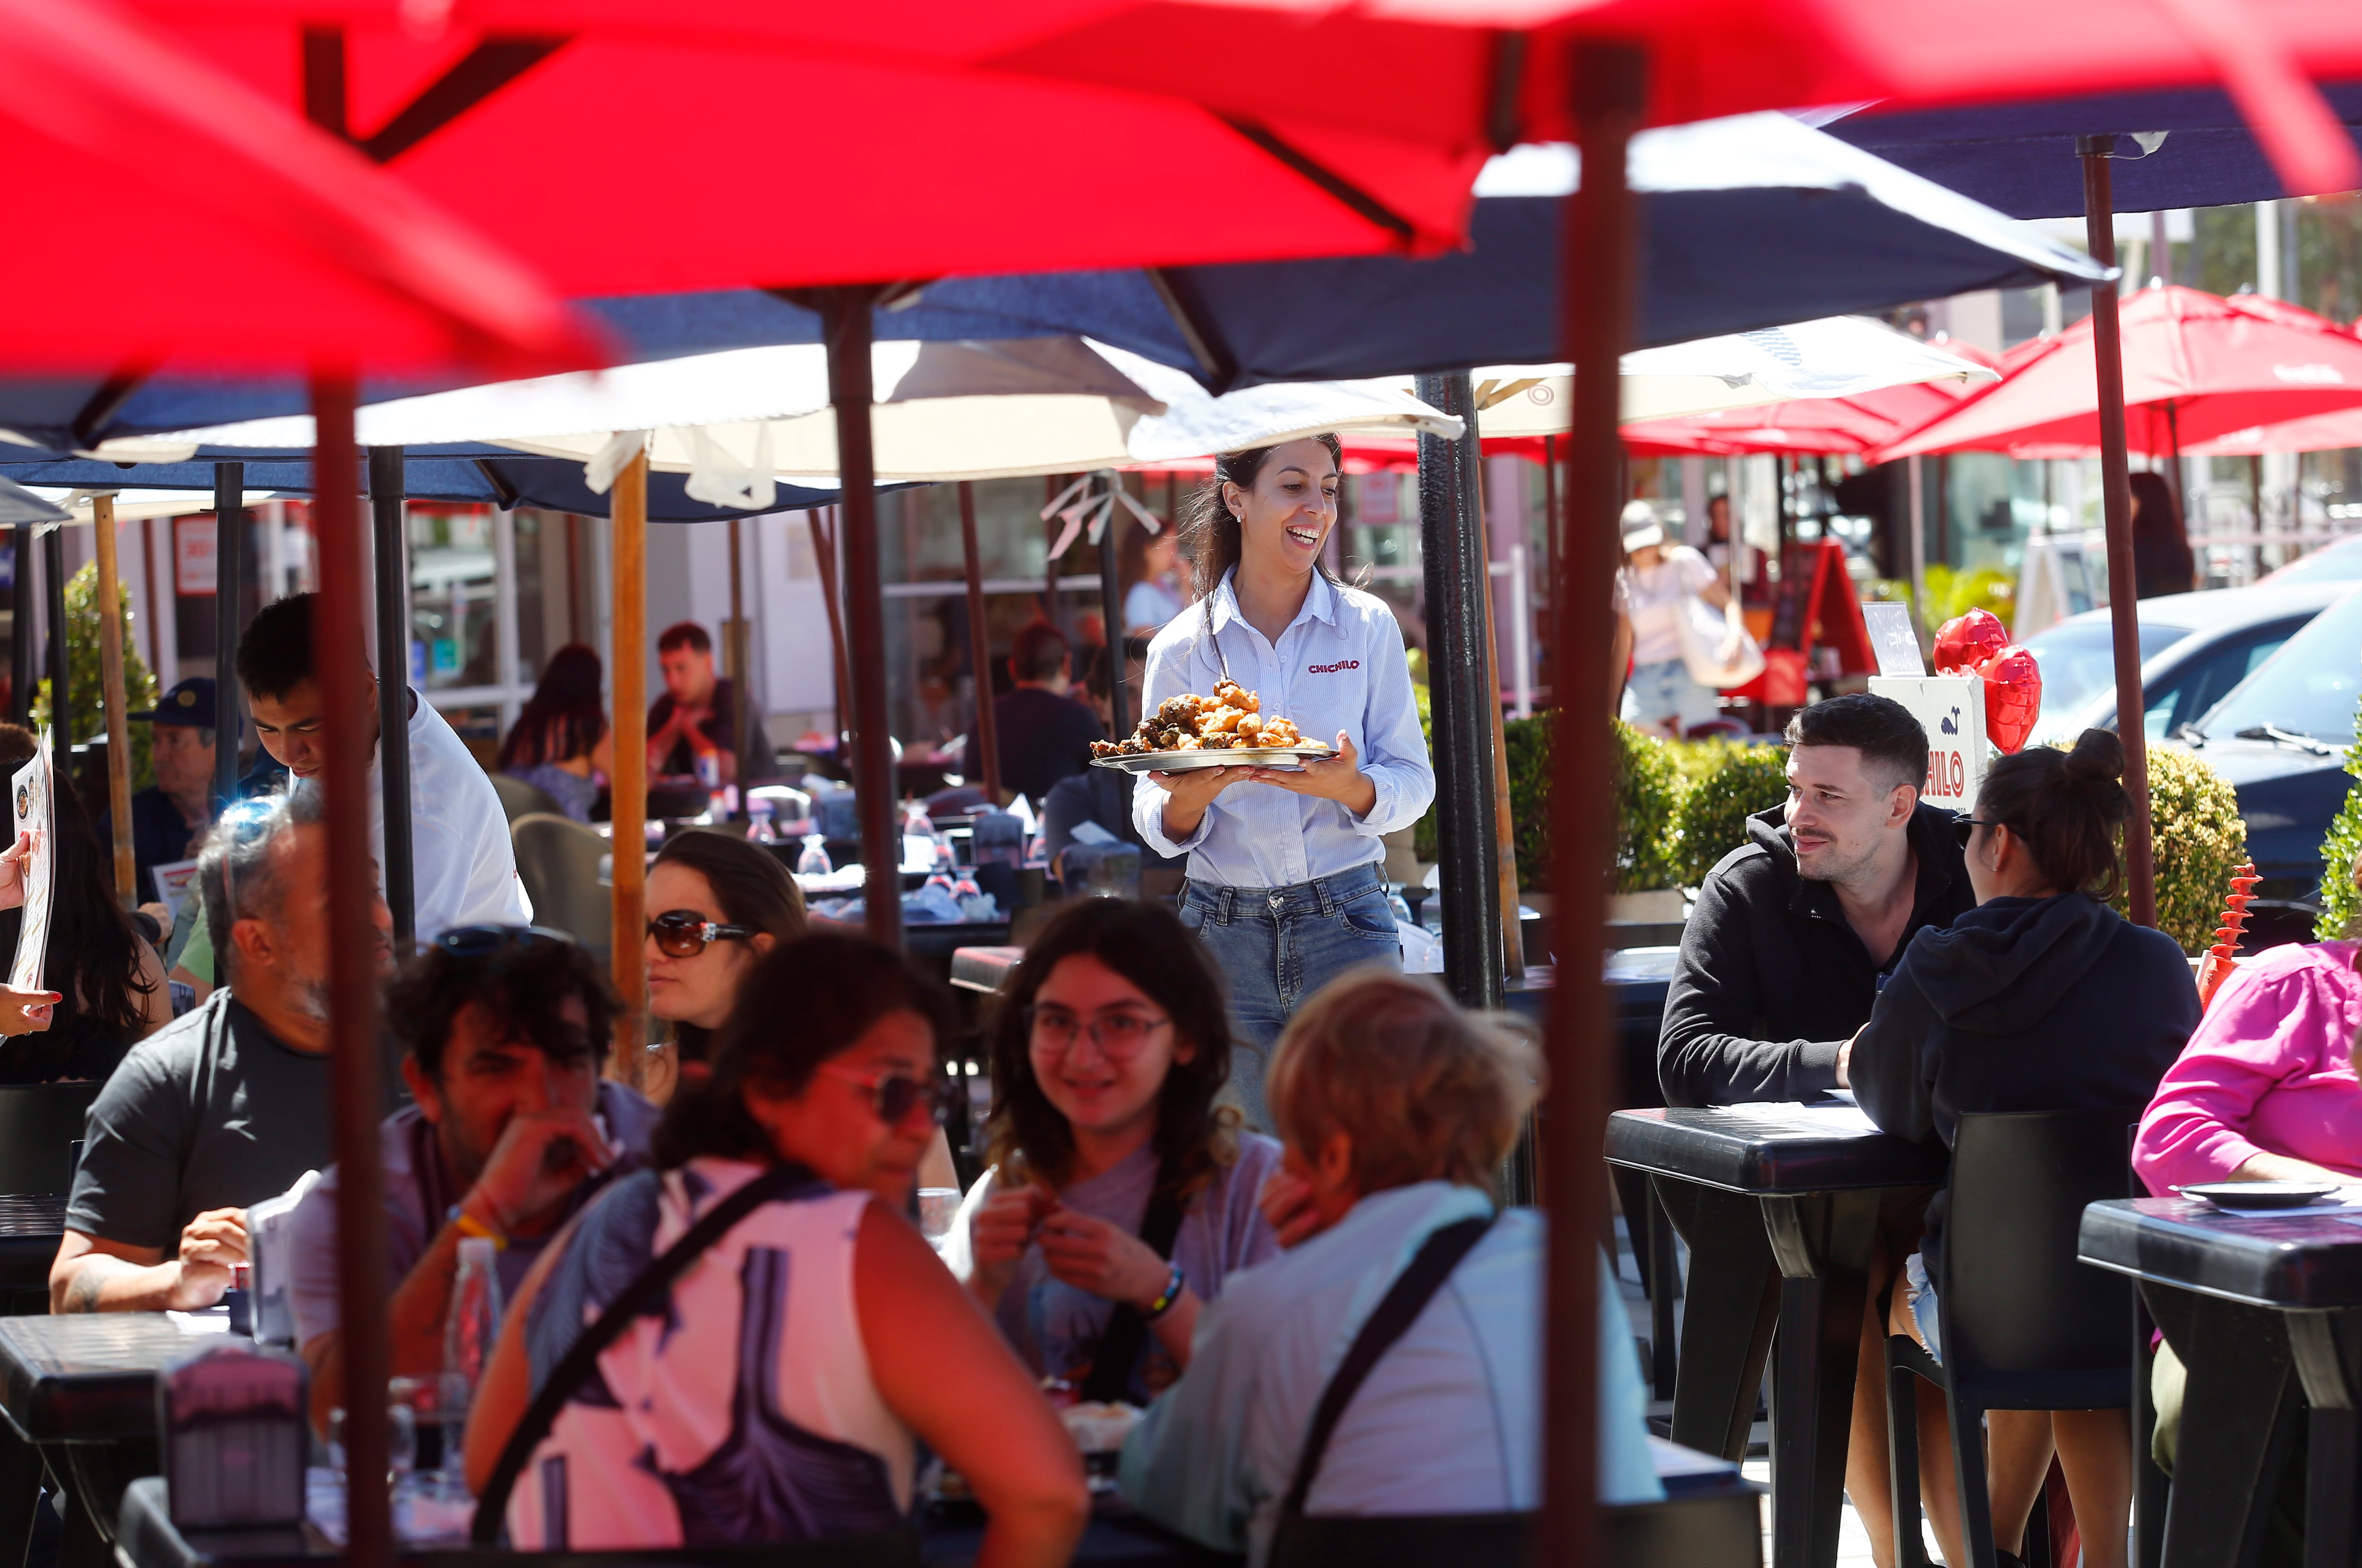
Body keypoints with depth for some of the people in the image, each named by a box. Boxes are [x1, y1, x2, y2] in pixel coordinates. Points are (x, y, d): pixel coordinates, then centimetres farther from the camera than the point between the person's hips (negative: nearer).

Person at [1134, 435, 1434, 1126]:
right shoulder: (1181, 649, 2)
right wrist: (1188, 800, -18)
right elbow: (1159, 823, 5)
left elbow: (1414, 782, 3)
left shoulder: (1367, 626, 3)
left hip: (1346, 920, 0)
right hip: (1225, 931, 0)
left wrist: (1351, 788, -18)